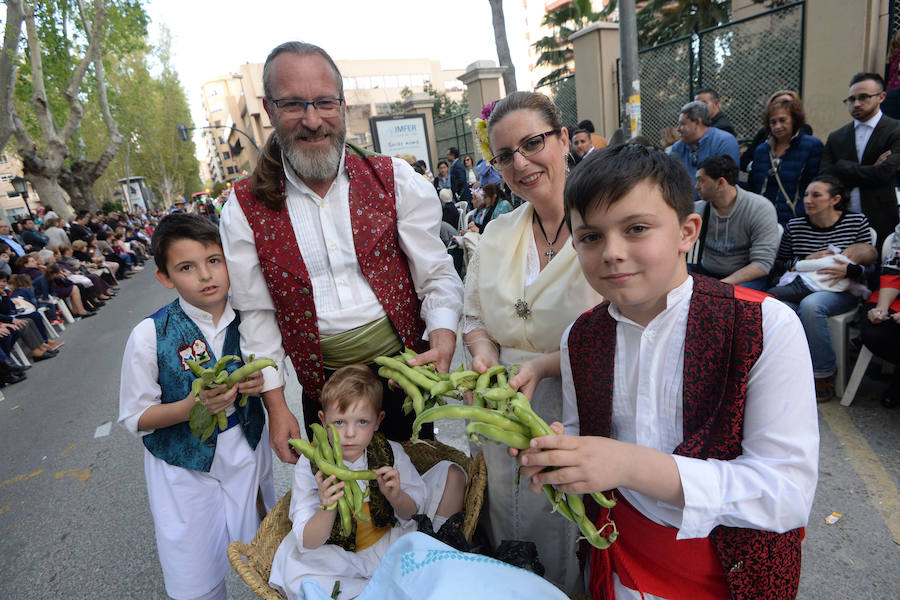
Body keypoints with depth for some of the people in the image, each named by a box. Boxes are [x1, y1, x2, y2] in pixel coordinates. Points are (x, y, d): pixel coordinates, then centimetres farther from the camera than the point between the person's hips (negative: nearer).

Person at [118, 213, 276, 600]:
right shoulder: (150, 336, -16)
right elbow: (135, 418, -10)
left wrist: (263, 382, -17)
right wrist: (192, 405, -27)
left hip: (246, 451, 2)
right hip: (183, 467, -2)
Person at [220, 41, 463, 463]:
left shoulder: (394, 180, -5)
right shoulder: (245, 209, -3)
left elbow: (438, 275, -5)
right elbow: (256, 314, 0)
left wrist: (442, 344, -22)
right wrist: (275, 405, -2)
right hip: (323, 385, 1)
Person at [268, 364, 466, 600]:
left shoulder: (391, 453, -13)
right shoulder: (310, 466, -19)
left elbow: (412, 513, -3)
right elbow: (307, 544, -19)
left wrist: (396, 497, -27)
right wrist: (327, 508, -41)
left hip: (391, 543, 2)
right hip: (339, 557, -1)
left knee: (452, 474, -7)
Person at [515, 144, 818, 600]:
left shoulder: (767, 326, -22)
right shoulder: (579, 338, -8)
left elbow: (790, 494, -25)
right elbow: (581, 437, 2)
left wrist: (631, 464, -37)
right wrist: (554, 457, -22)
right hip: (621, 553, 3)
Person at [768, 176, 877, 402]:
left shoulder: (857, 222, 3)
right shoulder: (794, 226, 6)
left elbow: (870, 267, 2)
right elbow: (778, 266, 7)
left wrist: (848, 270, -19)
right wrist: (806, 261, -9)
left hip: (841, 292, -2)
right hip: (802, 289, 2)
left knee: (810, 304, -38)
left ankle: (824, 374, -18)